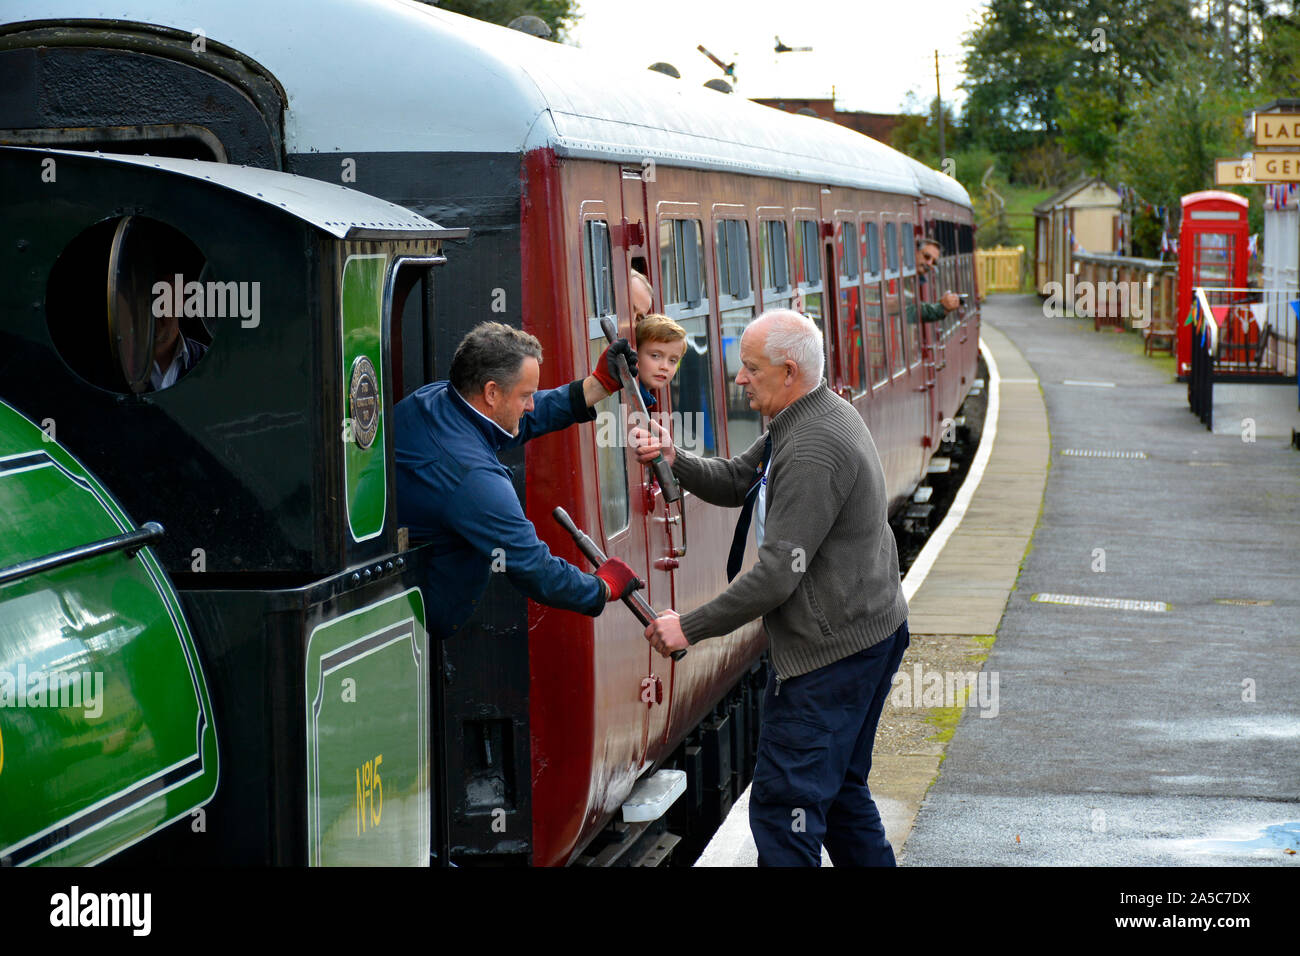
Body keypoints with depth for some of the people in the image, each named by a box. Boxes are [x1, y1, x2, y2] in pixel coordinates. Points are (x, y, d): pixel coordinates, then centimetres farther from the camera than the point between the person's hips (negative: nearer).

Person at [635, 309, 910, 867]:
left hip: (832, 649, -11)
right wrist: (676, 461, -2)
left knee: (783, 807, -8)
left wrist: (691, 627, -19)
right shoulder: (821, 416, 11)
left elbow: (778, 573, -26)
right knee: (839, 788, 22)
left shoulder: (812, 450, -23)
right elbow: (737, 482, 18)